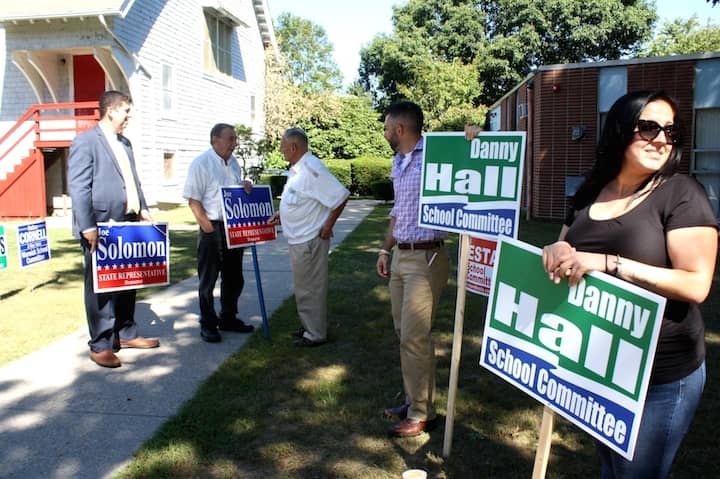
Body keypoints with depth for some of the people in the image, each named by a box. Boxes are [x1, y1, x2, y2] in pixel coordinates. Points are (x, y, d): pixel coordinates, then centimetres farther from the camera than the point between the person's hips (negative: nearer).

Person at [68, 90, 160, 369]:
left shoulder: (124, 143, 16)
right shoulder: (85, 142, -9)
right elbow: (78, 188, -15)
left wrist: (143, 209, 11)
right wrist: (88, 227, -20)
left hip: (127, 227, 8)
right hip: (101, 230, -8)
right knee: (100, 288, 1)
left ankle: (126, 333, 30)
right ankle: (100, 345, 11)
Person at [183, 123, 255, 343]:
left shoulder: (234, 163, 11)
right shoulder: (201, 163, -10)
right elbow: (193, 199, -13)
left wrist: (245, 187, 0)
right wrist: (207, 226, -17)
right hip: (212, 228, -7)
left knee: (234, 277, 15)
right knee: (208, 279, 4)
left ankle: (228, 318, 30)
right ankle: (208, 325, 14)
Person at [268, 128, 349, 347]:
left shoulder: (312, 168, -21)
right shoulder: (297, 169, 11)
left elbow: (340, 196, -25)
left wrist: (328, 226, -19)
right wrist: (282, 214, 12)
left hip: (309, 240, -10)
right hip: (298, 239, 10)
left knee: (310, 288, 0)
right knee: (305, 287, 20)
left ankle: (315, 334, 12)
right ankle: (310, 326, 33)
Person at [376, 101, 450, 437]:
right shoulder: (398, 162, 14)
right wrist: (385, 249, 21)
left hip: (425, 259, -9)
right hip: (400, 256, 9)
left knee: (415, 337, -5)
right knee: (404, 332, 15)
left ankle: (422, 414, 9)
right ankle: (413, 400, 29)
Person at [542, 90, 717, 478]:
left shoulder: (681, 194, -12)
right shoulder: (589, 193, 5)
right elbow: (567, 252, 16)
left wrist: (609, 263, -27)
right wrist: (557, 253, -9)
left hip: (661, 376, -5)